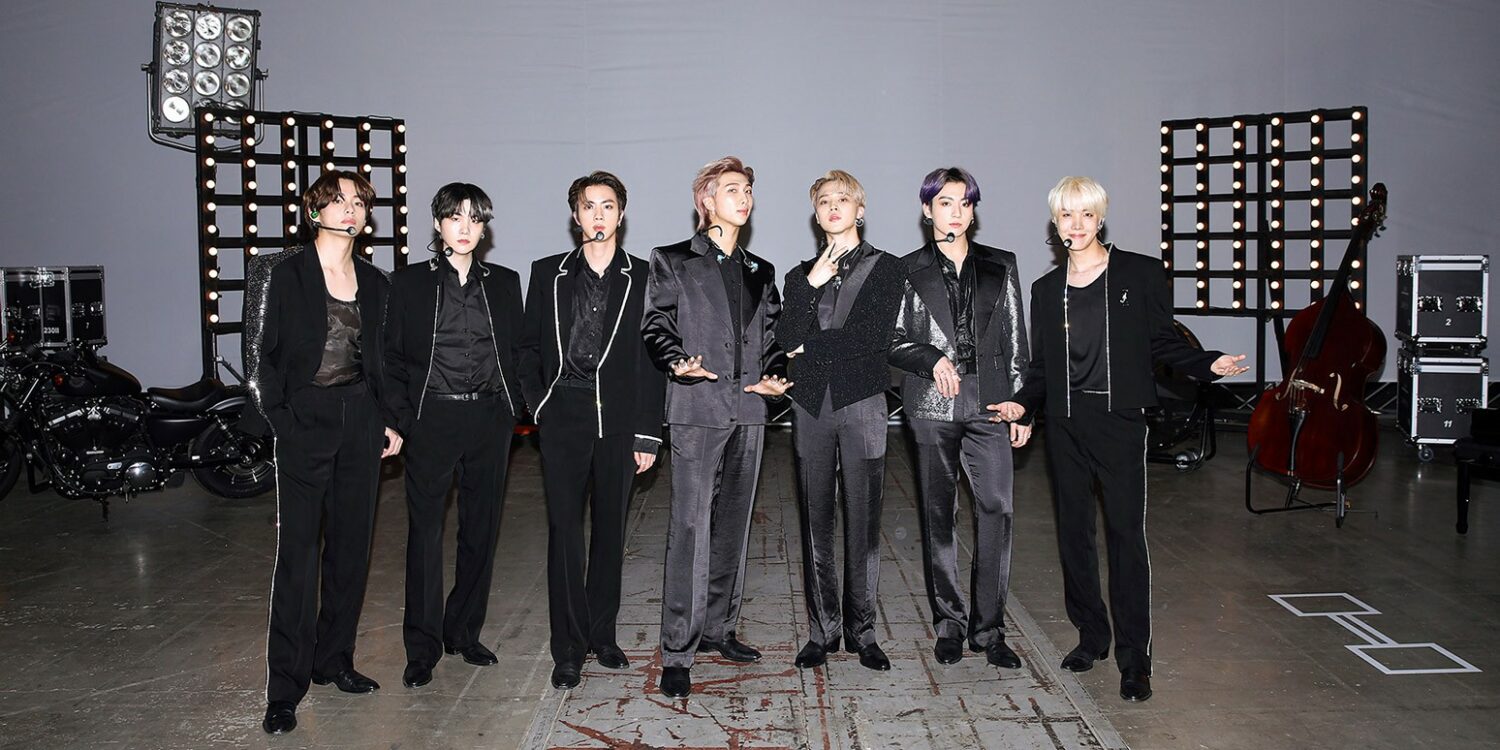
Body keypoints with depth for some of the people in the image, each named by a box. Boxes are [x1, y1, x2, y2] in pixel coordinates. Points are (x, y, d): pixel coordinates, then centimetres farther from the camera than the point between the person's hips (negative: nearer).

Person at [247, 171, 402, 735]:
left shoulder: (374, 282, 12)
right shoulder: (285, 273, -3)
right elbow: (259, 353, -5)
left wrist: (389, 420, 8)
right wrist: (280, 418, -11)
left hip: (361, 423, 5)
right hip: (305, 423, -5)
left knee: (351, 547, 10)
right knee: (298, 553, -5)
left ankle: (333, 660, 24)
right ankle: (285, 688, 3)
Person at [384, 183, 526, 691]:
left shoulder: (503, 283, 10)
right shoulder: (410, 282, 3)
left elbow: (517, 351, 13)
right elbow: (393, 356, 3)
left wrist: (513, 407, 2)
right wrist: (403, 417, -6)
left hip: (489, 420, 3)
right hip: (432, 418, -2)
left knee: (481, 529, 9)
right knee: (425, 531, 0)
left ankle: (464, 632, 24)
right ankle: (422, 647, 11)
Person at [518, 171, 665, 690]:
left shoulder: (643, 277, 5)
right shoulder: (548, 274, 9)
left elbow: (653, 359, 3)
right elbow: (529, 346, 12)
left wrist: (648, 433, -1)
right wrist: (538, 401, -1)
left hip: (619, 418, 0)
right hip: (563, 417, 0)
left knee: (611, 529, 9)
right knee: (565, 529, -1)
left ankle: (603, 633, 23)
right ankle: (569, 647, 7)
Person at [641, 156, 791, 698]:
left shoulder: (760, 272, 19)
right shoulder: (672, 262, 5)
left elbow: (772, 337, 19)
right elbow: (656, 326, -1)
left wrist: (776, 378, 0)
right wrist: (677, 362, -20)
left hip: (748, 409, 5)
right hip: (697, 408, -5)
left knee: (733, 524, 10)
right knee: (690, 527, -9)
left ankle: (718, 628, 23)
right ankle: (677, 652, -4)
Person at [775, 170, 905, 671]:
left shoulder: (887, 269, 5)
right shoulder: (801, 275, 15)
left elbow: (876, 337, -9)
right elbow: (788, 339, -1)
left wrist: (810, 346, -4)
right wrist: (812, 285, -10)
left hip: (862, 403, -3)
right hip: (812, 405, 3)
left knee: (862, 522, 1)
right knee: (817, 522, 6)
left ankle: (862, 631, 11)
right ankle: (822, 630, 15)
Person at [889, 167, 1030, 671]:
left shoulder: (1000, 266, 11)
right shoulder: (910, 270, 6)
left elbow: (1015, 341, 10)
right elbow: (893, 341, 6)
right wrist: (932, 360, -12)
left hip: (989, 402, 1)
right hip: (933, 404, -1)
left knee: (997, 510, -6)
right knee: (939, 515, 4)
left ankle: (988, 628, 4)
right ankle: (949, 624, 16)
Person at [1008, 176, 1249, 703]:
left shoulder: (1140, 274, 0)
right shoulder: (1046, 289, 10)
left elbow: (1163, 341, 4)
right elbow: (1041, 365, 13)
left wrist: (1207, 364, -12)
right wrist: (1023, 403, -2)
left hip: (1119, 420, -4)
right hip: (1065, 422, 4)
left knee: (1126, 533, -5)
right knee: (1074, 530, 9)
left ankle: (1134, 660, 3)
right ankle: (1091, 636, 24)